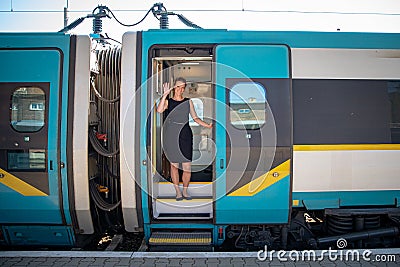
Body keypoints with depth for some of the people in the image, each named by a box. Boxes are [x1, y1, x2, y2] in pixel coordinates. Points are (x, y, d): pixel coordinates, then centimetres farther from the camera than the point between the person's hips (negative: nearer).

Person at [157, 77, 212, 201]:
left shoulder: (188, 102, 11)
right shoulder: (168, 101, 5)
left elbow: (195, 118, 13)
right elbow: (159, 110, -16)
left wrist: (208, 125, 0)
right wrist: (165, 94, -15)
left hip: (185, 136, 1)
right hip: (171, 136, -1)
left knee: (187, 167, -2)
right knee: (174, 164, 4)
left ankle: (185, 191, 18)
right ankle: (177, 191, 20)